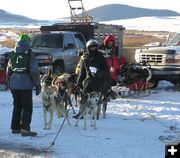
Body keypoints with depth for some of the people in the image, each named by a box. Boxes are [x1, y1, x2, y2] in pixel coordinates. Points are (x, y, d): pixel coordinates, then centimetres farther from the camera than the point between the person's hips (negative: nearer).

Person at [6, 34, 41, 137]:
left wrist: (10, 84, 23)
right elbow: (34, 71, -10)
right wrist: (37, 85, -4)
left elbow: (9, 70, 16)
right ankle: (25, 129, -11)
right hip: (25, 84, -6)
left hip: (14, 83, 6)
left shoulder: (13, 54, 10)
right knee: (27, 107, -2)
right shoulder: (29, 54, -8)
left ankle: (15, 127, 23)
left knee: (17, 106, 17)